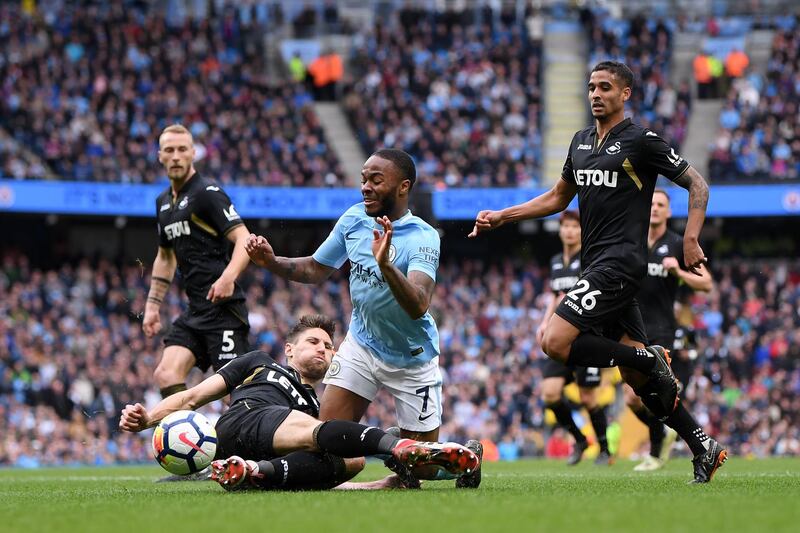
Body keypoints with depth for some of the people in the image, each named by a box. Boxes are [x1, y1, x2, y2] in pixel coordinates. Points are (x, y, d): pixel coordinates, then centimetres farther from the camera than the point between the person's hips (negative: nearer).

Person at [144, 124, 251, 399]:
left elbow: (244, 239, -17)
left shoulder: (207, 192, -7)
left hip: (222, 306, -8)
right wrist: (153, 304, 26)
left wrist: (228, 277, -33)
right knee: (166, 375, -7)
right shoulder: (163, 202, 18)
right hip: (194, 311, 8)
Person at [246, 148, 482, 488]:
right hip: (362, 343, 4)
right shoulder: (353, 219, -7)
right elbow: (316, 269, 8)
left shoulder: (423, 238, -24)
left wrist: (385, 264, -53)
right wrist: (272, 262, -9)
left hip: (412, 358, -4)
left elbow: (418, 306, -38)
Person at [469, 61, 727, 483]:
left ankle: (650, 359, -7)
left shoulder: (640, 142, -6)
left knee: (556, 342, -20)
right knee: (636, 376, 6)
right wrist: (500, 217, 18)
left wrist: (690, 239, -14)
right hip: (597, 265, 8)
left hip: (620, 261, -8)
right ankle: (703, 447, 13)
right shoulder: (581, 142, 16)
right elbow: (557, 198, 27)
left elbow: (697, 184, -3)